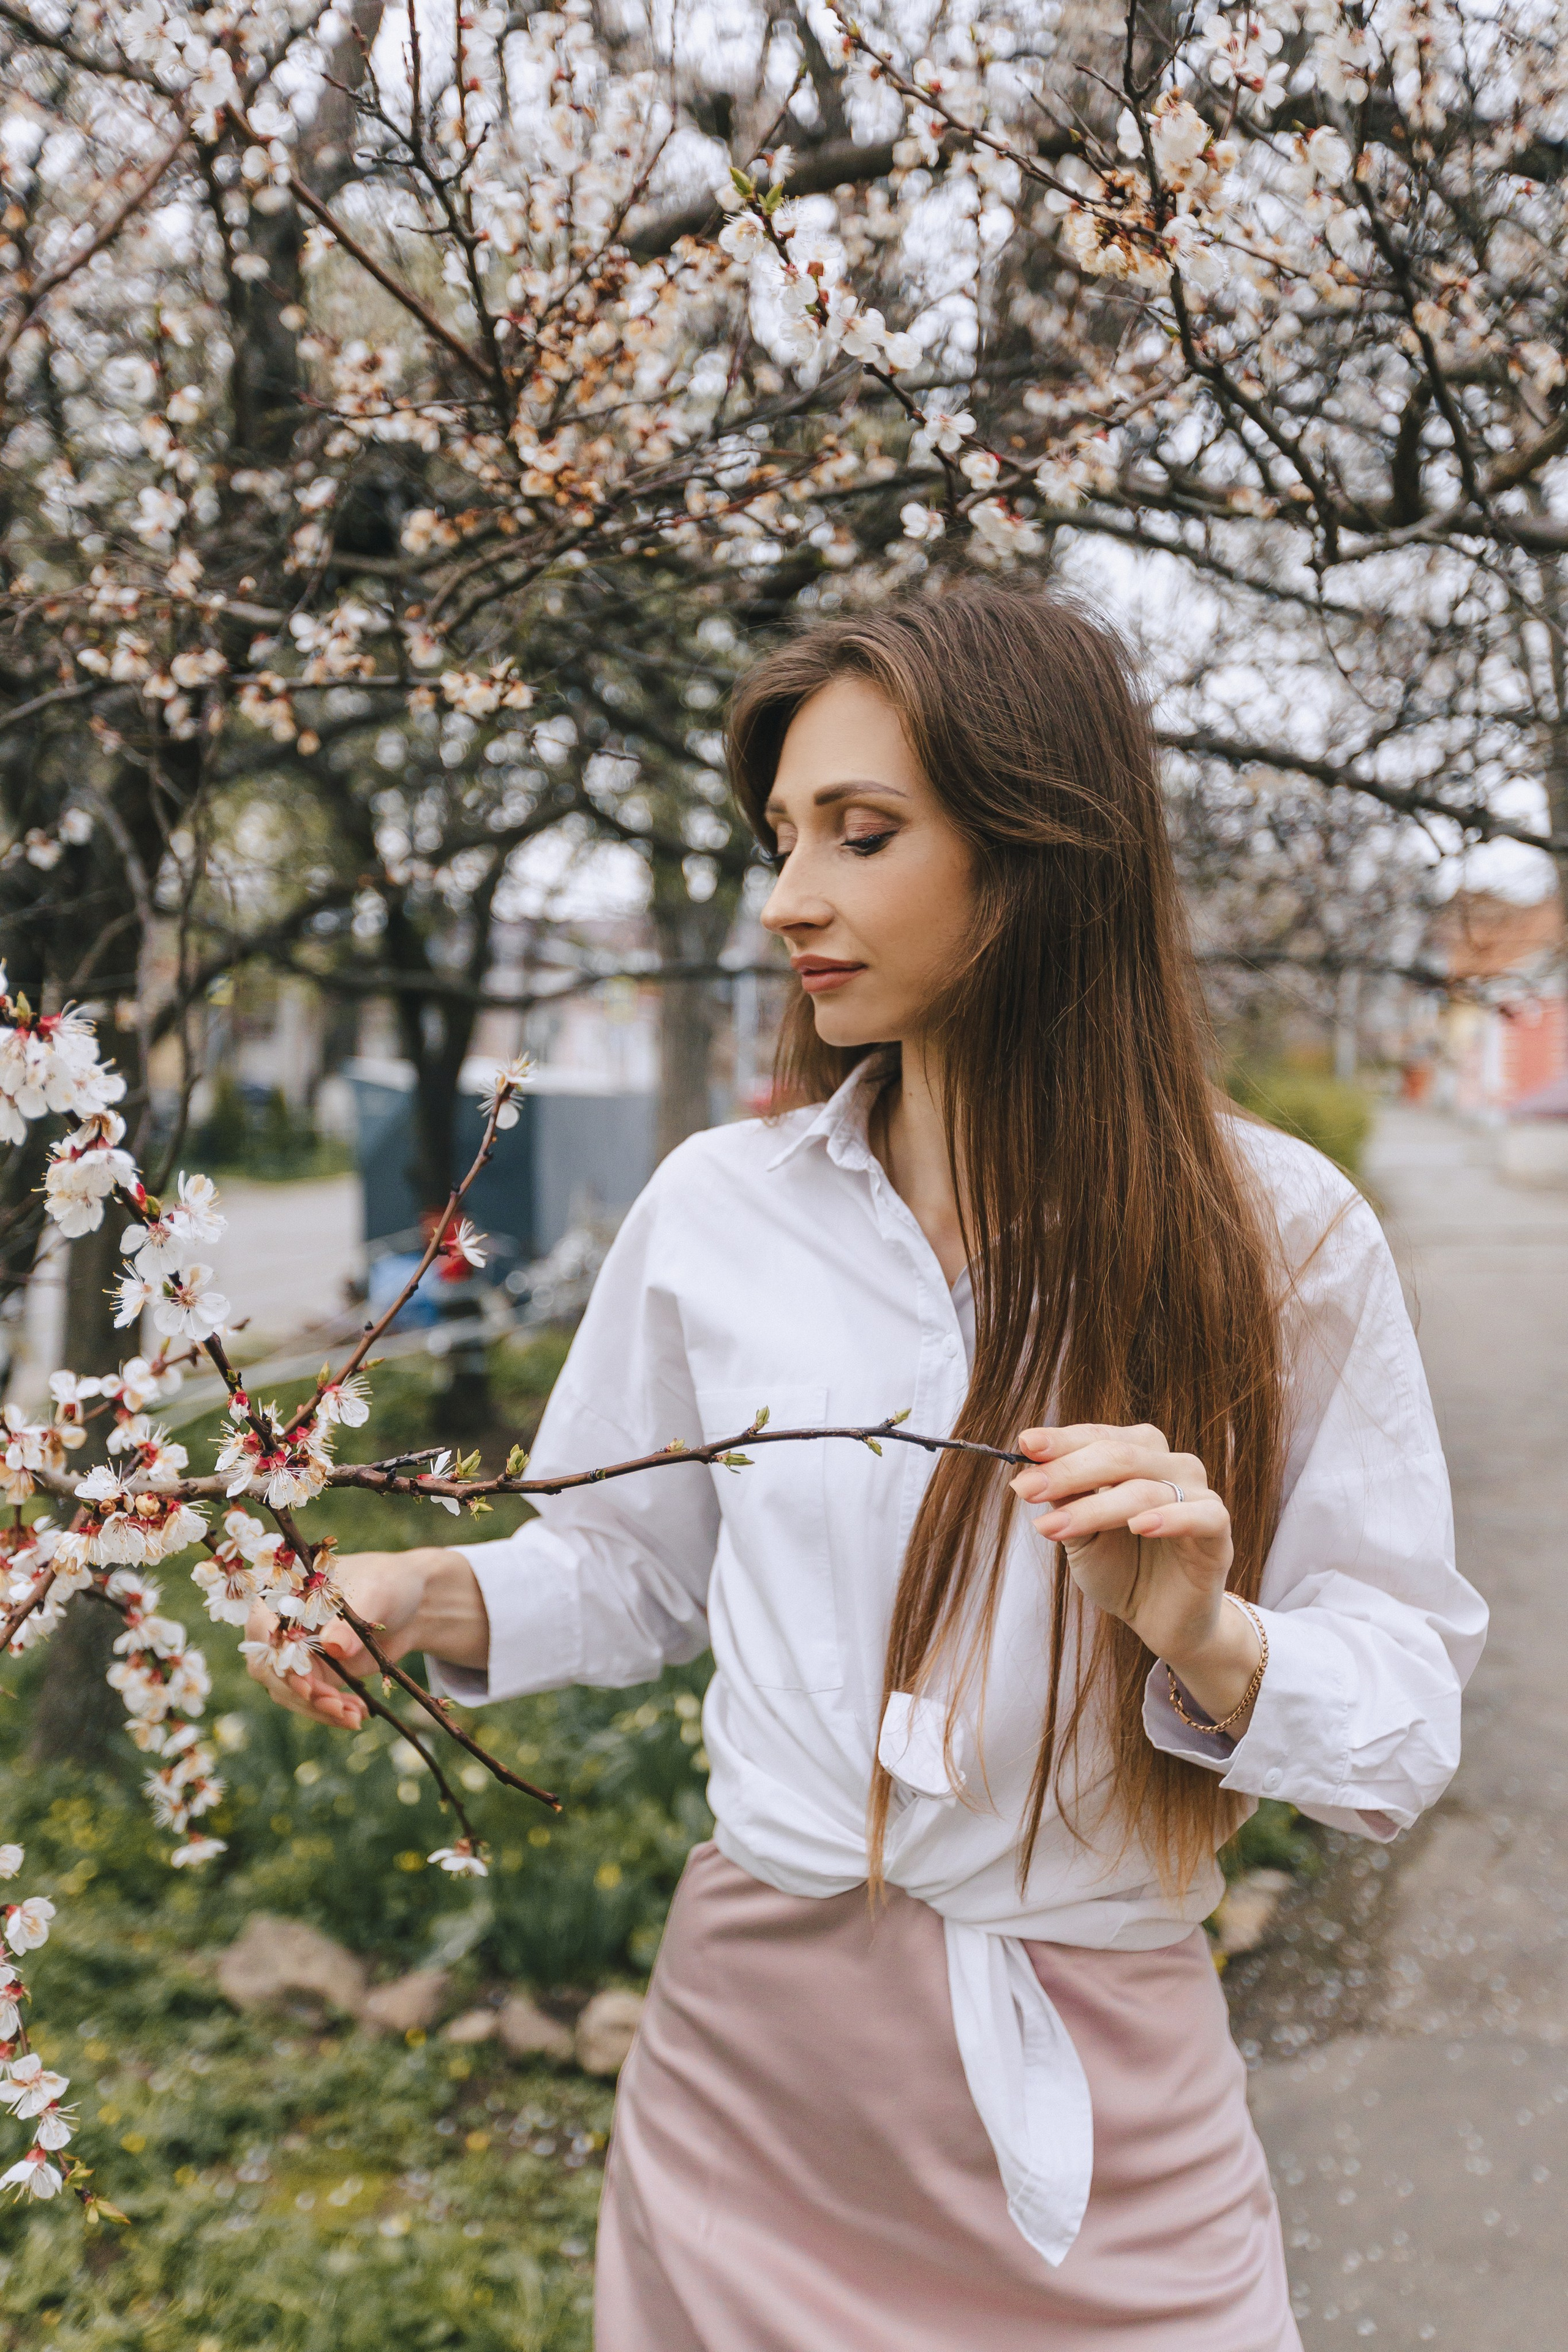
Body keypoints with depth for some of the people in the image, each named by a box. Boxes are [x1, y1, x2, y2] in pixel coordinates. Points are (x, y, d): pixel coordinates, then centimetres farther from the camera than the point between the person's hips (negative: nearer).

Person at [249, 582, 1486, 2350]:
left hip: (1105, 2094, -1)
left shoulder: (1280, 1233, -8)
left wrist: (1207, 1638, -26)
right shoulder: (718, 1207, -2)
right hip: (760, 2052, 2)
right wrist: (437, 1599, -8)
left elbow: (1408, 1716, -7)